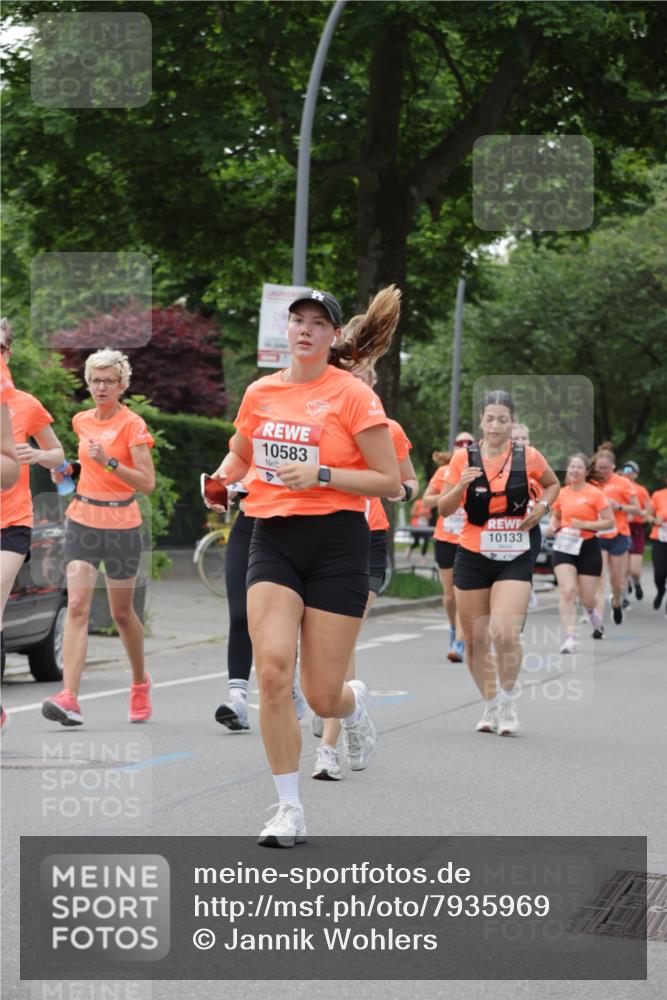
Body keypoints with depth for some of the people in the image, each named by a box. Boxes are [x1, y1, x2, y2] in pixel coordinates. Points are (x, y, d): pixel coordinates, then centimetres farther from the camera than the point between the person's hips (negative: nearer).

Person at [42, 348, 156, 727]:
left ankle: (141, 681, 36)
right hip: (82, 521, 4)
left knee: (122, 612, 9)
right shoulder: (82, 421, 8)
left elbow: (148, 483, -16)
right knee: (77, 606, -12)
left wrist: (109, 461, -26)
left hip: (122, 526, -4)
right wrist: (68, 469, 9)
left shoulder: (133, 424, -9)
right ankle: (70, 698, -21)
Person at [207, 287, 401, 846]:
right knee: (273, 672, -15)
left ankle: (355, 704, 39)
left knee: (323, 697, -2)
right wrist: (223, 477, 6)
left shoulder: (353, 395, -4)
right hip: (273, 541, 3)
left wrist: (321, 475, -16)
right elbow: (240, 453, 28)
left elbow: (390, 482, -6)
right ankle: (289, 810, -2)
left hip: (337, 542, -3)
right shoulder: (260, 392, 9)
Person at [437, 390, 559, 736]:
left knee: (505, 634, -18)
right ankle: (490, 705, 26)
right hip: (473, 556, 2)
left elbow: (552, 484, 19)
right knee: (475, 640, 5)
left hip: (514, 559, -1)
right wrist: (461, 486, -18)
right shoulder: (463, 457, -2)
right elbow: (444, 509, 1)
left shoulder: (528, 457, -2)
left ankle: (508, 701, 5)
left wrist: (542, 506, -1)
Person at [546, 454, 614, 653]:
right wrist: (553, 526, 1)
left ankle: (591, 610, 43)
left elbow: (610, 522, -8)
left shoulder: (595, 494, -7)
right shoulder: (562, 493, 5)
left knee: (587, 598, 3)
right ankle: (570, 638, -16)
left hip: (588, 547, -2)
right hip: (564, 547, 2)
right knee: (567, 591, -15)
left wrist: (584, 525, -18)